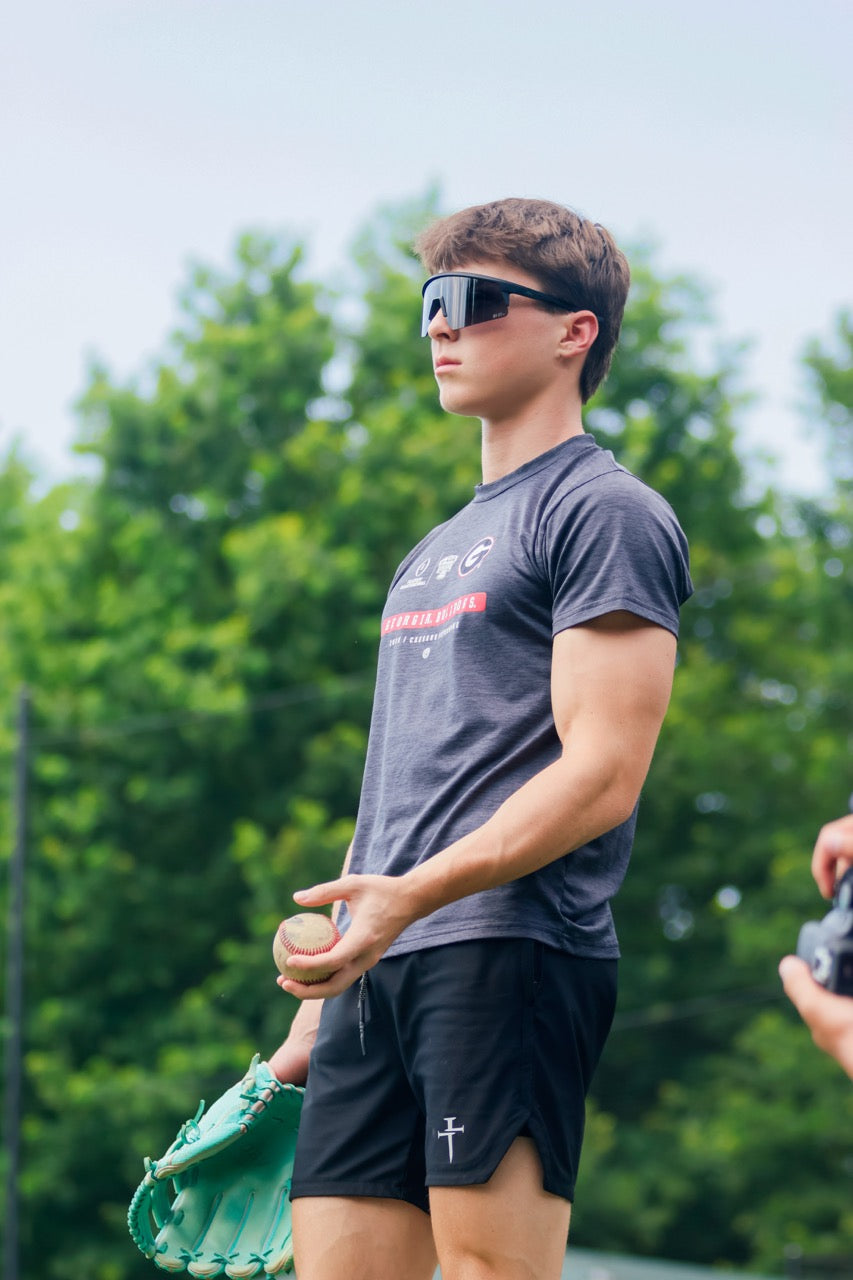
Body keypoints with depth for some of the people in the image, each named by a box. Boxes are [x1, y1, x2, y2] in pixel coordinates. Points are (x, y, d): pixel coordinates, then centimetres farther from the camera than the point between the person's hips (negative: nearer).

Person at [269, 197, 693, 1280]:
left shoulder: (606, 513, -1)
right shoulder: (436, 551, 26)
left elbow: (601, 777, -12)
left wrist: (414, 895, -23)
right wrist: (313, 1010, 21)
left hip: (508, 950, -8)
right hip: (377, 965, 8)